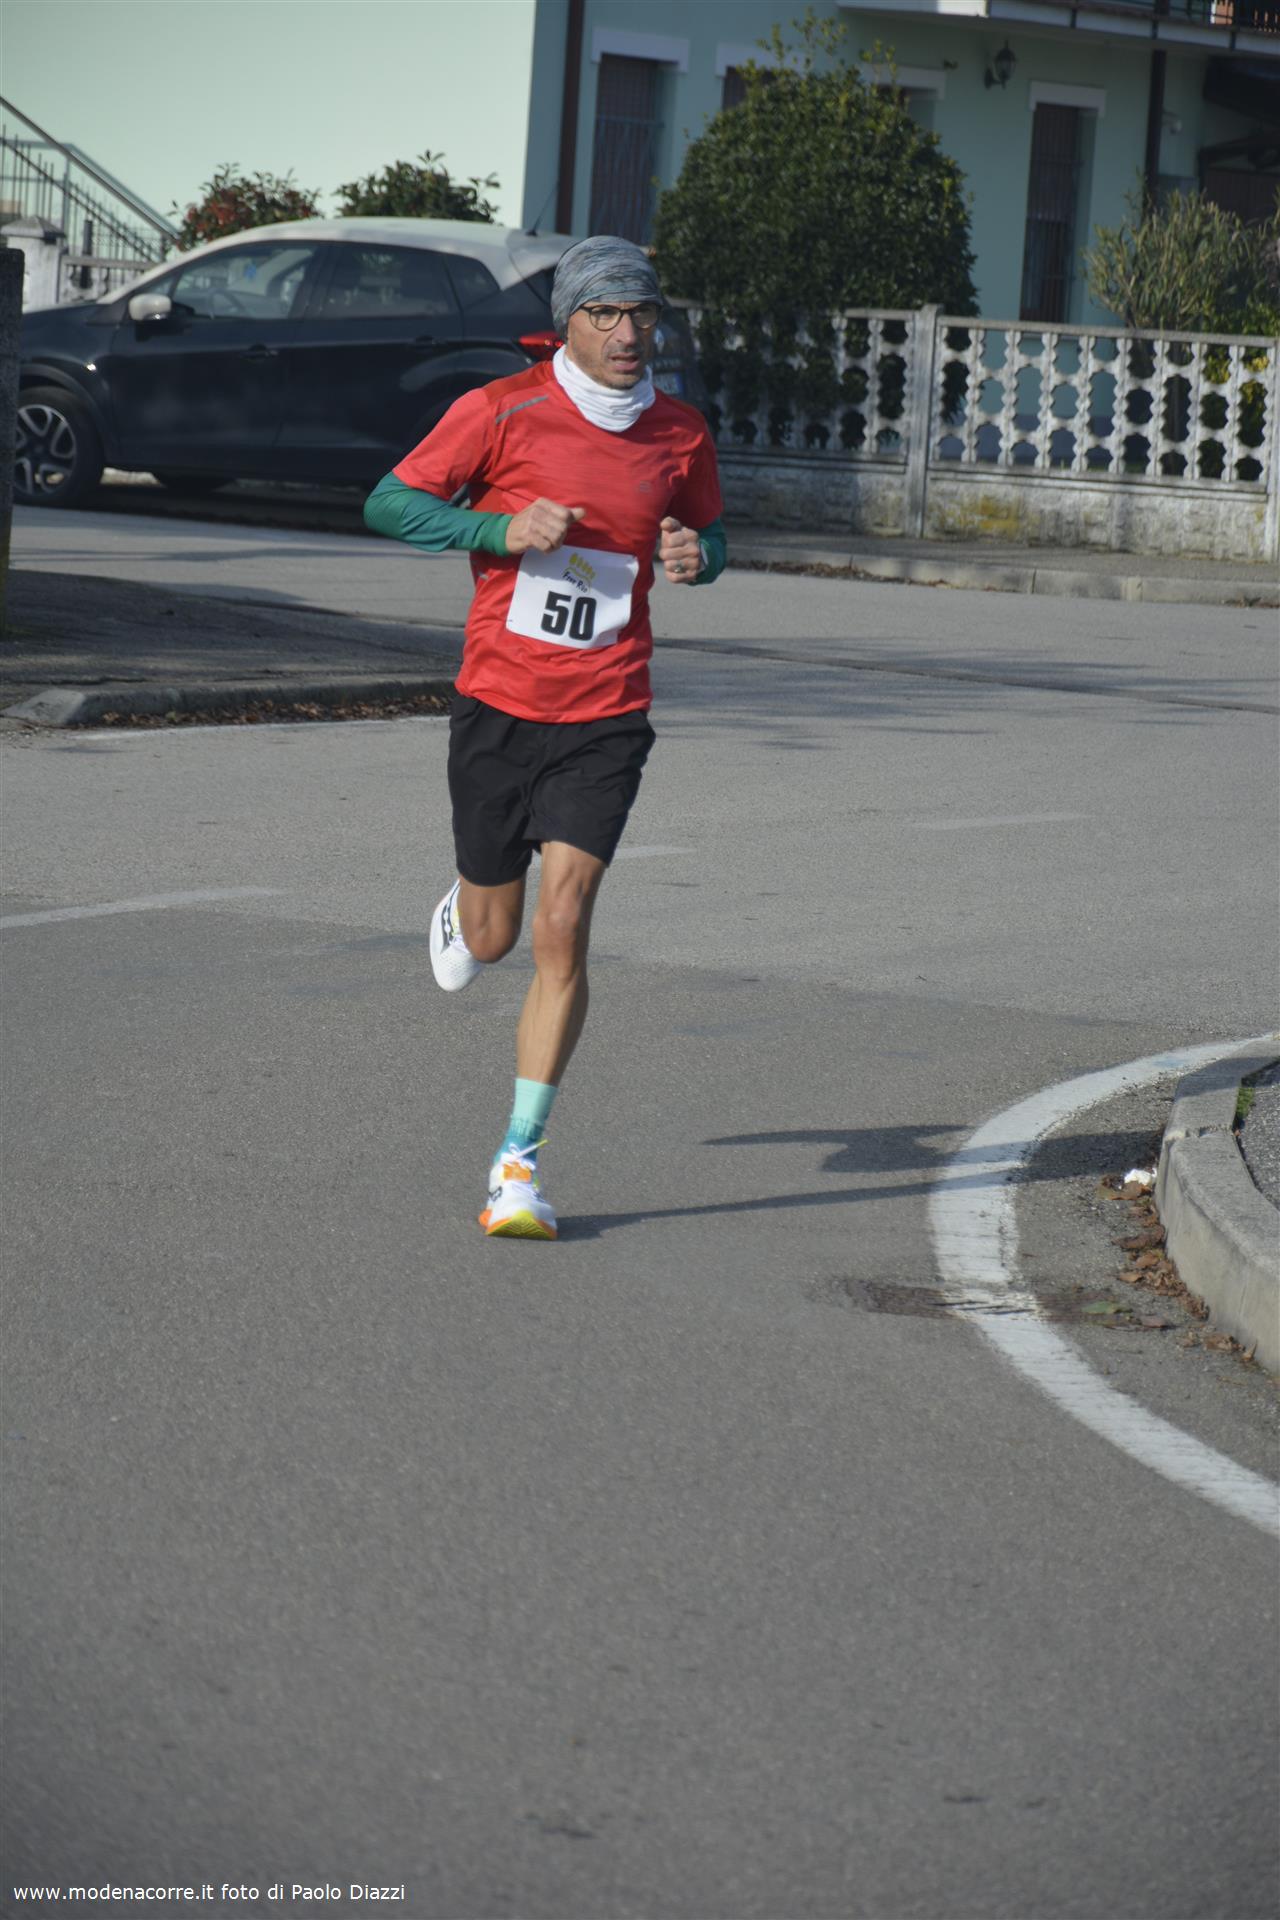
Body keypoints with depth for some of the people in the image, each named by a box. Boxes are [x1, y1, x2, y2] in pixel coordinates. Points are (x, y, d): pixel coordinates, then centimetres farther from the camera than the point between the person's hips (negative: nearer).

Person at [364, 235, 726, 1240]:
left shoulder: (681, 433, 2)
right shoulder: (501, 412, -7)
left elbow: (709, 529, 20)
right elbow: (390, 503, -4)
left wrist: (698, 555, -5)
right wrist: (504, 529, -18)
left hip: (606, 720, 1)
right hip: (498, 706, 0)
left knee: (562, 931, -12)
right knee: (493, 936, 11)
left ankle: (520, 1160, -5)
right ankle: (464, 906, 51)